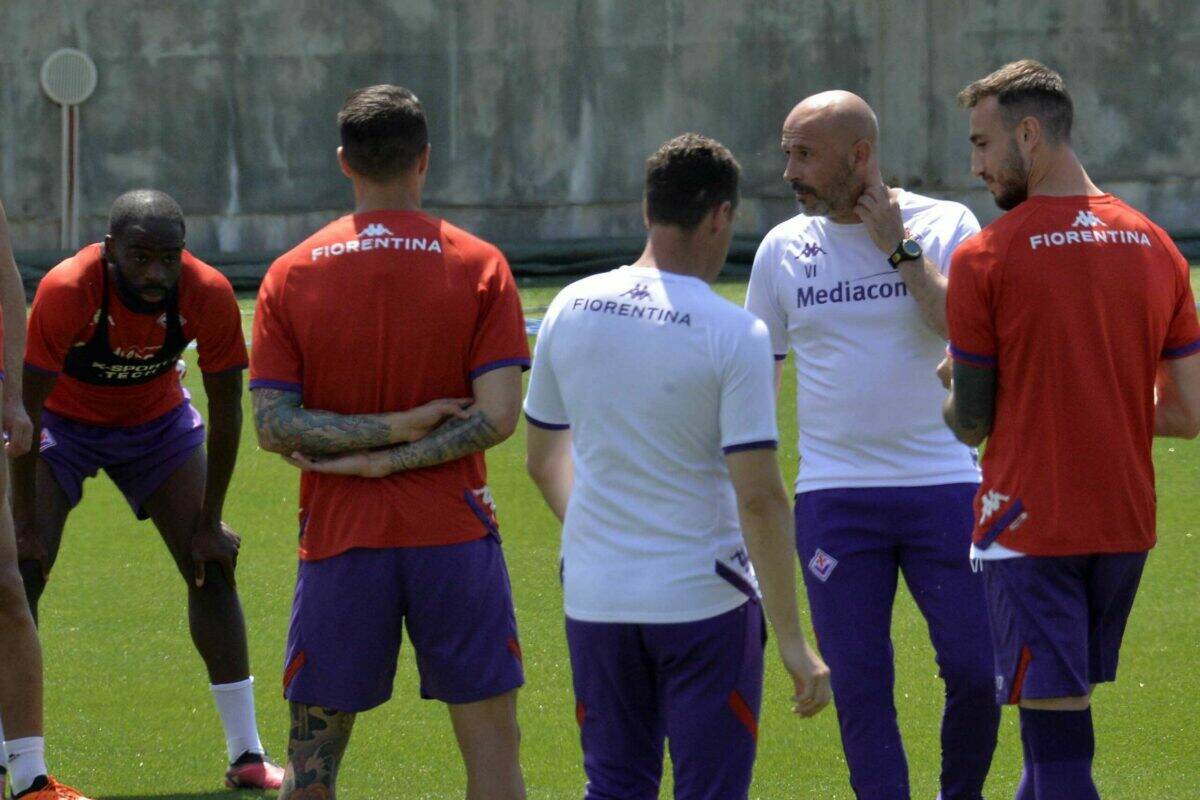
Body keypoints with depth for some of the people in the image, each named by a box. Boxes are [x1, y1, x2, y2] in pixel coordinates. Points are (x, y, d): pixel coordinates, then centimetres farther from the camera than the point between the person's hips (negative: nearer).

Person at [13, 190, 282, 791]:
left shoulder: (208, 295, -28)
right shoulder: (66, 291, -35)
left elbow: (225, 412, -15)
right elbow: (27, 407, -27)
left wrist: (210, 523, -11)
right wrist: (27, 523, -25)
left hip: (159, 421, 3)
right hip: (65, 421, -3)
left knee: (212, 570, -4)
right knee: (22, 570, -17)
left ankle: (246, 756, 4)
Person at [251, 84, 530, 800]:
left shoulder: (292, 276, 1)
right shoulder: (479, 266, -3)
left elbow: (272, 424, -6)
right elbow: (498, 415, -12)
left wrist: (385, 430, -8)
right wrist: (390, 458, -9)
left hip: (340, 537, 1)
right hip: (453, 534, -1)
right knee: (490, 741, 6)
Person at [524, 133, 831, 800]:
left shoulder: (570, 310, 3)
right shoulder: (732, 333, -13)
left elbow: (543, 458, 15)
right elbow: (759, 497, -16)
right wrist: (792, 642, -11)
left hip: (594, 598, 5)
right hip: (702, 598, -5)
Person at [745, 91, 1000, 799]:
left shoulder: (945, 227, 0)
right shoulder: (784, 249, 7)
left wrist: (900, 248, -12)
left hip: (942, 483, -2)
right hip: (834, 496, 2)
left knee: (974, 672, -4)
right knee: (860, 687, -3)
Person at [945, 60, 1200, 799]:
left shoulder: (986, 258, -9)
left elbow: (970, 423, -4)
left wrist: (953, 396, 18)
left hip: (1030, 530, -6)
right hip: (1127, 526, 6)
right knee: (1062, 733, 18)